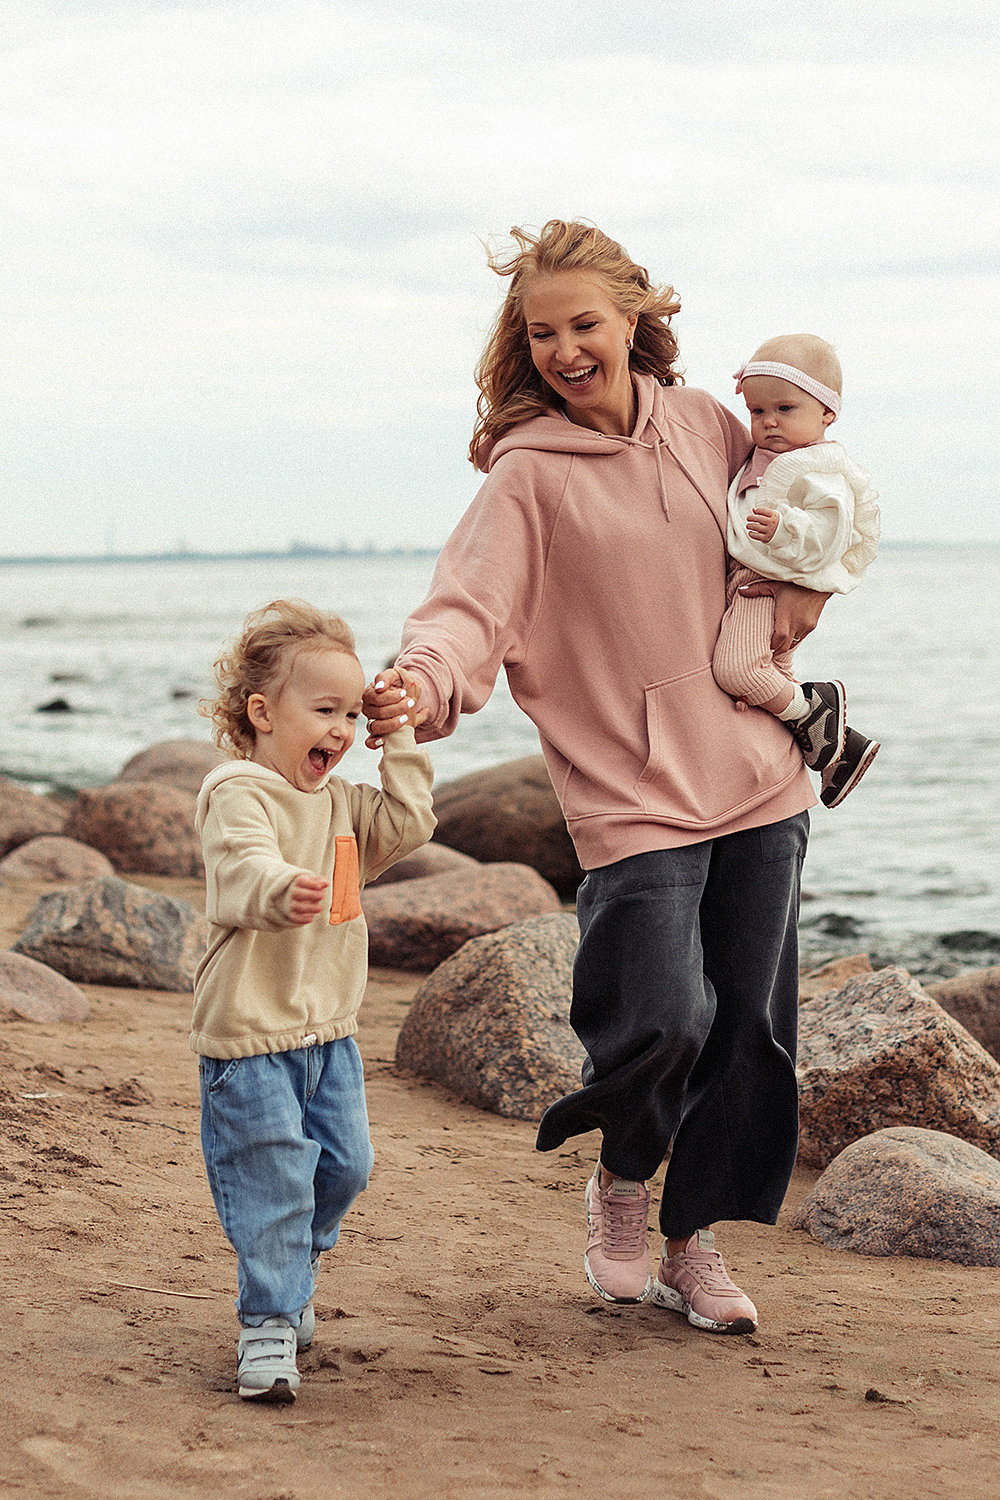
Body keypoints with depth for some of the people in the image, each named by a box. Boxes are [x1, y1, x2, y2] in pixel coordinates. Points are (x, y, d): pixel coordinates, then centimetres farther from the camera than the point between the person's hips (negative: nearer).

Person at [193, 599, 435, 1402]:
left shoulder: (339, 800, 13)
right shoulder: (237, 792, -16)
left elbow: (407, 825, 11)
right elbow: (244, 866, -33)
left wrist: (403, 745, 9)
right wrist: (282, 892, -55)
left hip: (330, 1031, 8)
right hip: (250, 1033, -8)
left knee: (344, 1165, 13)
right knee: (271, 1180, -8)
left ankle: (290, 1275, 35)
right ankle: (270, 1324, -1)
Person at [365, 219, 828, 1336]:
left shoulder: (705, 425, 7)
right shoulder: (527, 474, -7)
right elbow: (470, 609, -18)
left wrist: (796, 602, 4)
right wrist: (423, 680, -39)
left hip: (757, 779, 5)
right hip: (633, 793, -5)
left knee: (749, 1030, 6)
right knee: (664, 1022, -16)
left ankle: (694, 1246, 23)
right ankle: (621, 1181, 17)